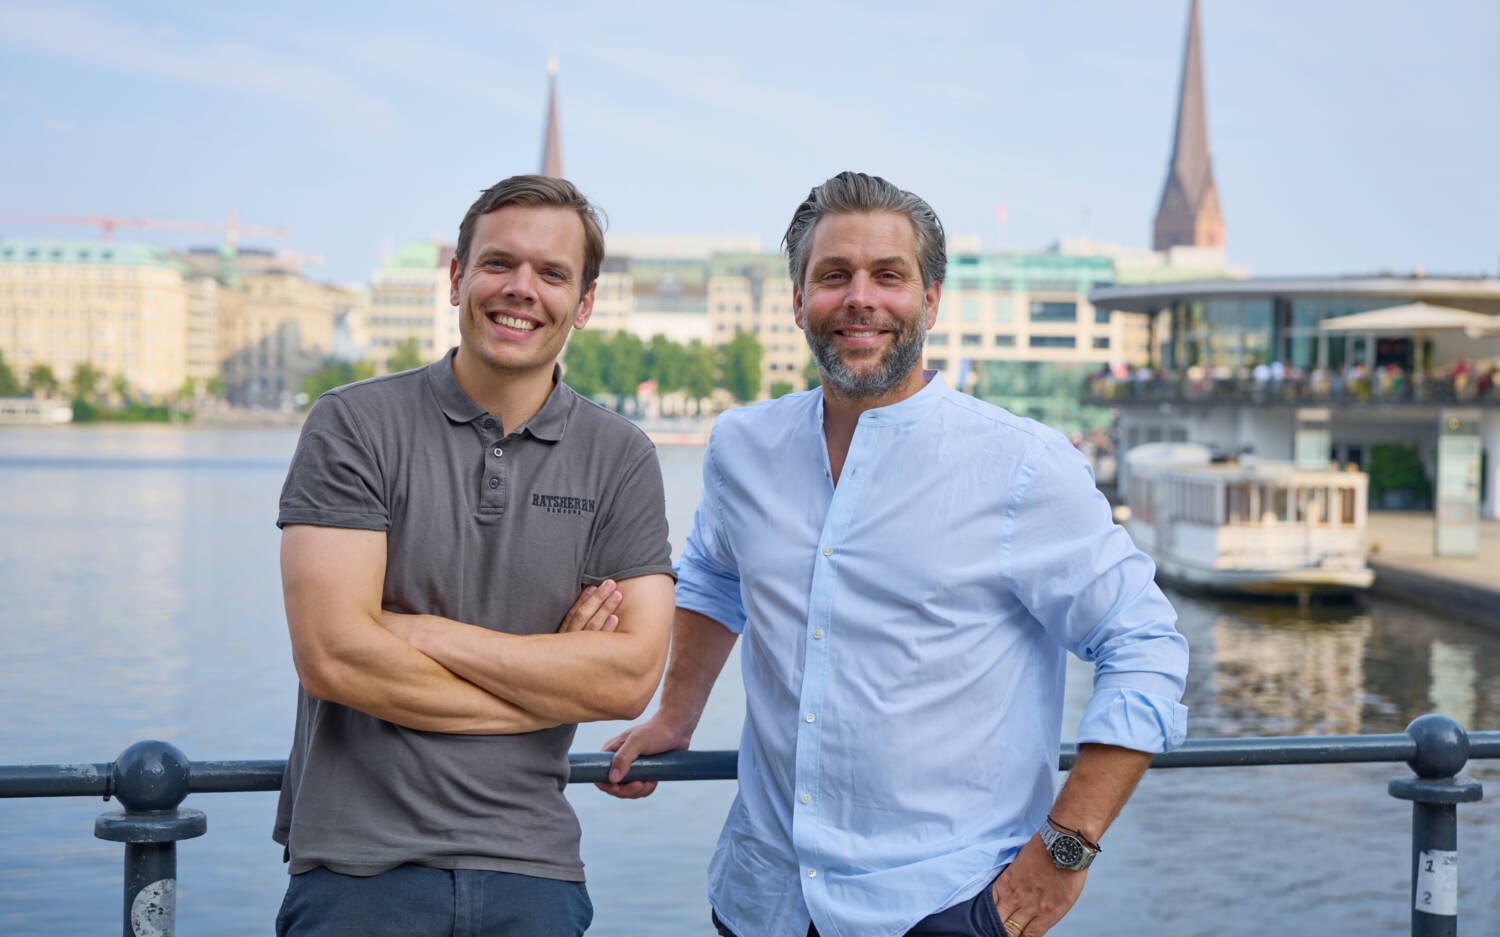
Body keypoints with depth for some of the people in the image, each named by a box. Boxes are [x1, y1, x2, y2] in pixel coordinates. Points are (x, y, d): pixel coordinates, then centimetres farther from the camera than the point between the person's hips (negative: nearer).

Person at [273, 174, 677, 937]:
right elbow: (331, 657, -13)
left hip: (530, 872, 2)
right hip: (359, 869, -2)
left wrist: (421, 632, -11)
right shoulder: (356, 425, -3)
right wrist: (551, 677, -7)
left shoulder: (620, 459, 3)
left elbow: (631, 676, -7)